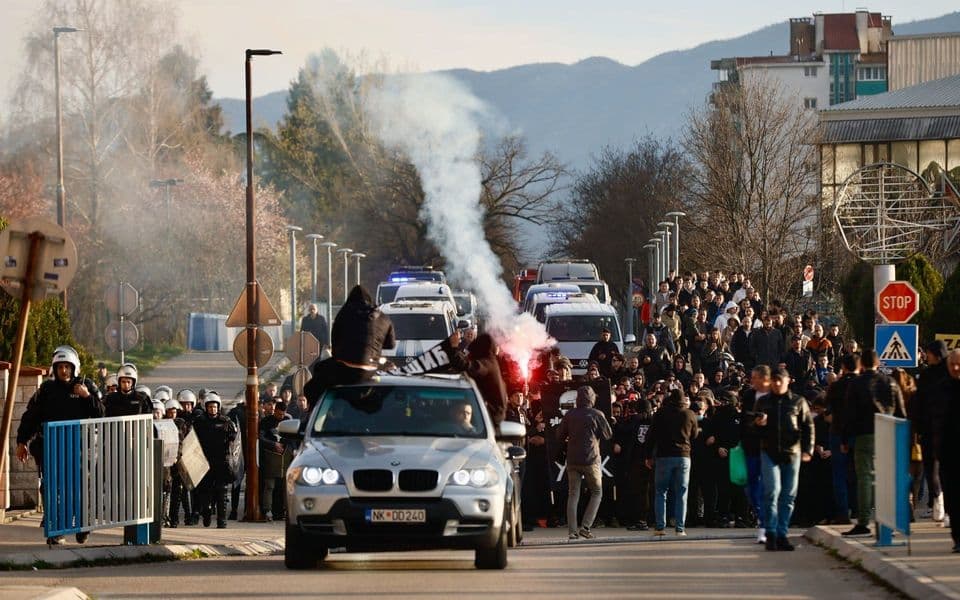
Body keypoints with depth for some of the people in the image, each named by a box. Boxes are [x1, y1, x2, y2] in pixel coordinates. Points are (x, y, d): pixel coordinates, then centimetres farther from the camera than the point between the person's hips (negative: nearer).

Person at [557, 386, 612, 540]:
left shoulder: (569, 415, 2)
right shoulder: (597, 415, -6)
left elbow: (559, 436, 7)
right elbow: (608, 435, 2)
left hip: (572, 459, 3)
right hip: (591, 459, -3)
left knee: (573, 495, 6)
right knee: (597, 493, 10)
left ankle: (572, 530, -2)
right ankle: (585, 526, -3)